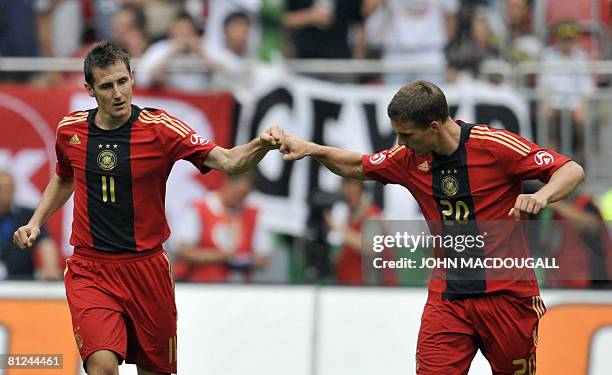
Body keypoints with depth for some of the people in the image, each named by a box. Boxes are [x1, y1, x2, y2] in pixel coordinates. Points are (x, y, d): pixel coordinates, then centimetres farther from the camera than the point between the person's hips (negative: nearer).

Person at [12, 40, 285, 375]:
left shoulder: (159, 127, -9)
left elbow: (228, 162, -18)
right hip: (90, 270, 0)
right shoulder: (71, 129, 0)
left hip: (146, 268, 0)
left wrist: (262, 144, -37)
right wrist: (36, 222, 12)